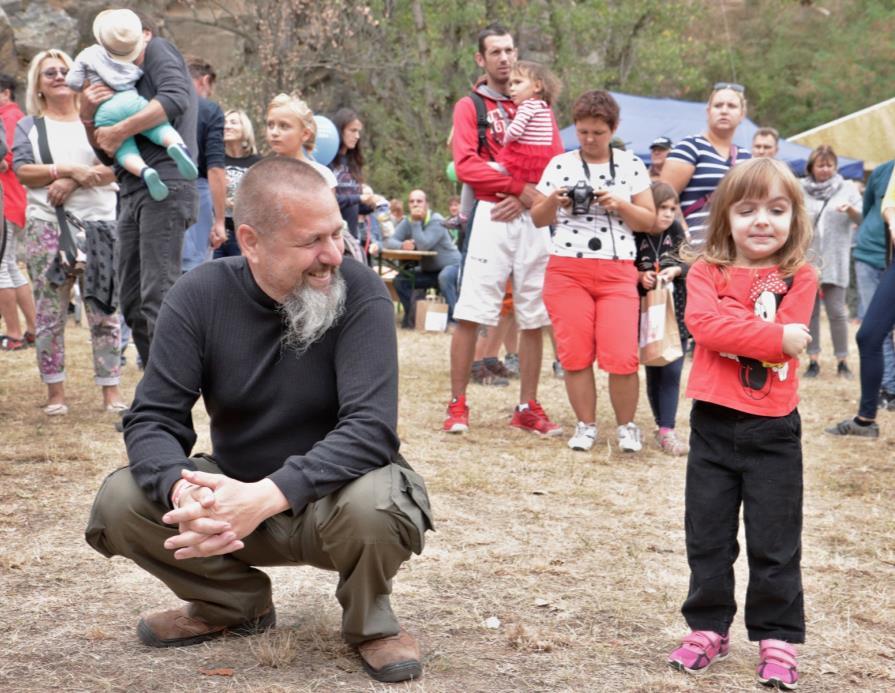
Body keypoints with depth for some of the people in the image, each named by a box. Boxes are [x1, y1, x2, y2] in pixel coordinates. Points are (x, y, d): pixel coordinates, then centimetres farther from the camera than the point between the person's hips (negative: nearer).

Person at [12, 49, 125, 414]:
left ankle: (112, 392, 2)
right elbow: (22, 171, -2)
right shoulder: (29, 126, 13)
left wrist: (71, 182, -14)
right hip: (47, 227, 0)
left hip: (99, 225, 0)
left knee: (103, 312, -2)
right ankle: (55, 393, 7)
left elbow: (114, 168, -1)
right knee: (50, 313, -1)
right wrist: (70, 169, -14)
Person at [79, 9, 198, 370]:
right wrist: (88, 118, 3)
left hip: (165, 186, -9)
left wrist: (118, 131, -14)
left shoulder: (158, 50, 7)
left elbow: (176, 98, -14)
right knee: (133, 304, 7)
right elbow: (108, 155, 21)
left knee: (157, 298, -16)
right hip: (132, 192, 9)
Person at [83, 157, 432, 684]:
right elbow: (154, 420, -13)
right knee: (119, 503, -19)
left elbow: (371, 427, -28)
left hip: (334, 494, -3)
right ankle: (237, 604, 8)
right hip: (237, 493, 3)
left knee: (372, 503, -37)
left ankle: (370, 621, -2)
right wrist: (183, 491, -37)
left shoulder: (360, 293, -19)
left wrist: (266, 498, -42)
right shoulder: (200, 297, -11)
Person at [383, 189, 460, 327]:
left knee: (444, 277, -38)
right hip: (428, 270, 6)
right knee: (400, 280, -11)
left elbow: (423, 245, -34)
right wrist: (402, 245, -36)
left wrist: (416, 222, -29)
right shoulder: (407, 222, -2)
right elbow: (388, 241, -14)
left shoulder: (436, 221, -21)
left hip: (451, 265, -6)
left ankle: (453, 318, -31)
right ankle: (410, 316, 4)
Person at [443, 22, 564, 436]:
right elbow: (465, 164, -8)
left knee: (534, 318, 3)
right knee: (469, 314, -8)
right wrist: (521, 187, -13)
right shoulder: (469, 106, 5)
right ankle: (458, 406, -2)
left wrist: (526, 200, -9)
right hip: (488, 217, -3)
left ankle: (528, 408, 10)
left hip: (532, 220, 4)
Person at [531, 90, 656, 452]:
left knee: (623, 357, -10)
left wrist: (619, 204, -11)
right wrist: (553, 201, -11)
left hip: (618, 272, -1)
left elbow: (649, 221, 6)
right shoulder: (559, 165, 7)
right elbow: (538, 219, 10)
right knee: (575, 354, 1)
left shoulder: (631, 165, 7)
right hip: (567, 269, 1)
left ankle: (626, 426, 10)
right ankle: (585, 426, 16)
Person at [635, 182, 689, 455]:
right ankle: (664, 427, 16)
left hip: (676, 311, 2)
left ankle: (666, 430, -6)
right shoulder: (634, 235, -10)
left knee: (672, 370, -6)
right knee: (653, 370, 5)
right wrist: (640, 277, -22)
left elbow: (691, 264, 5)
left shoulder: (677, 232, 0)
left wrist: (676, 270, -14)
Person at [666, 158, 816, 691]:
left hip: (773, 428, -1)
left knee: (775, 543, 5)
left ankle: (778, 638, 17)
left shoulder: (799, 278, -1)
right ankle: (708, 628, 25)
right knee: (708, 536, 11)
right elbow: (704, 324, -17)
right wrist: (774, 336, -20)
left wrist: (730, 326, -15)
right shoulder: (707, 271, 1)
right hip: (713, 423, 2)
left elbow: (785, 340, -16)